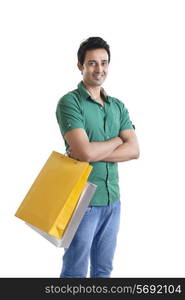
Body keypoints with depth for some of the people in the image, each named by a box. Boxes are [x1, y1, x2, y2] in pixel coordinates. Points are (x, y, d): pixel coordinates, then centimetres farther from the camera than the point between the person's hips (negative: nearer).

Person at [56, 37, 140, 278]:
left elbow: (134, 150, -2)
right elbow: (85, 152, -22)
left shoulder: (118, 106, 9)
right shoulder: (70, 102, -10)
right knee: (75, 271, 7)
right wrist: (117, 140, -5)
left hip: (113, 199, 6)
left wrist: (93, 153, -15)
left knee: (103, 269, 18)